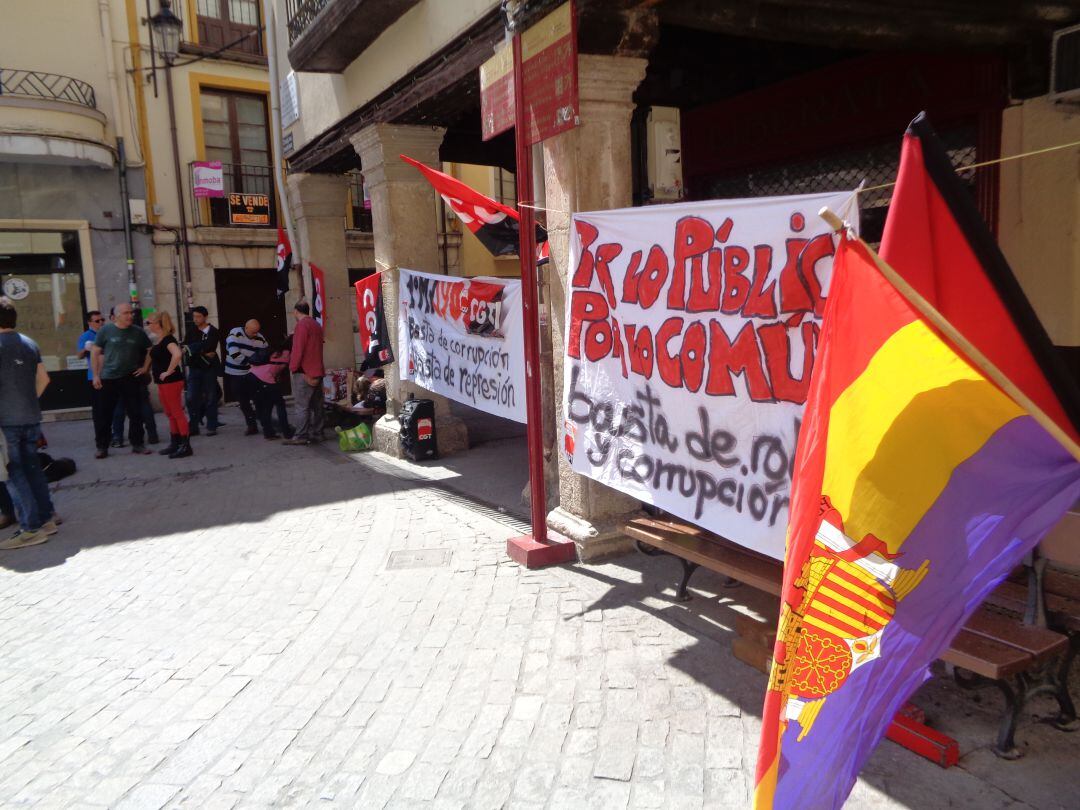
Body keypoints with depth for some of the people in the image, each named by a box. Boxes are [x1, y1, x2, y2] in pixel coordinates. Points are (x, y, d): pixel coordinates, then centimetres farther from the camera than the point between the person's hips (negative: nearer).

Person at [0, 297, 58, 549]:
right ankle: (47, 518, 19)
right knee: (32, 467, 15)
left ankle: (32, 528, 0)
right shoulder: (30, 344, 8)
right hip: (31, 417, 6)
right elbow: (43, 379, 14)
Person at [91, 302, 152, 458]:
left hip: (130, 378, 2)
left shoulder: (138, 332, 2)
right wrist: (95, 375, -3)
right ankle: (102, 447, 13)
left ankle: (137, 444, 14)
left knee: (135, 413, 4)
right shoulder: (106, 330, -3)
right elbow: (96, 353, 2)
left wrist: (145, 367, 8)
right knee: (104, 415, 3)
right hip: (108, 378, -1)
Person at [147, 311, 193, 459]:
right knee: (170, 414, 14)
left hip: (171, 381, -10)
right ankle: (175, 444, 22)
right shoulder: (159, 340, 13)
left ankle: (186, 446, -3)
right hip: (163, 382, 10)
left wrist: (169, 371, -26)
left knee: (177, 413, -6)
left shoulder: (168, 339, -16)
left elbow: (177, 354, -35)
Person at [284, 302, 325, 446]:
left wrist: (293, 367, -9)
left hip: (304, 372, -9)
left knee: (301, 405, -7)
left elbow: (298, 349, -15)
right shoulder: (316, 324, 16)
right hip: (317, 371, 9)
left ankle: (301, 436, -8)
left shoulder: (302, 325, -10)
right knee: (316, 405, 9)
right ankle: (316, 434, 12)